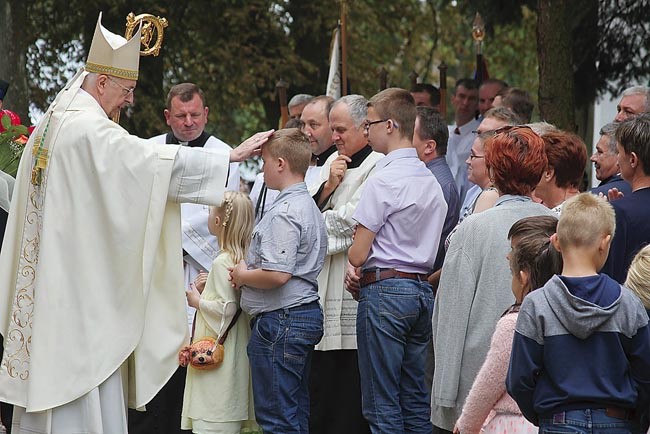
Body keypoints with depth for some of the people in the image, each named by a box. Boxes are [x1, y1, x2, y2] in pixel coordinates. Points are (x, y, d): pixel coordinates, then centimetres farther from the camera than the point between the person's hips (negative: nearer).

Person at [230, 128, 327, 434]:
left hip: (280, 320, -11)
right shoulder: (309, 207, 16)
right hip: (307, 314, 11)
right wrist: (249, 274, 13)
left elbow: (277, 274, -24)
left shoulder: (284, 212, -17)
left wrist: (243, 275, -6)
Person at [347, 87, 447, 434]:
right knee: (417, 403, 11)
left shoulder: (383, 180, -13)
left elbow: (358, 255, -13)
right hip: (422, 289, 8)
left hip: (384, 291, -8)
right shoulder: (431, 181, 12)